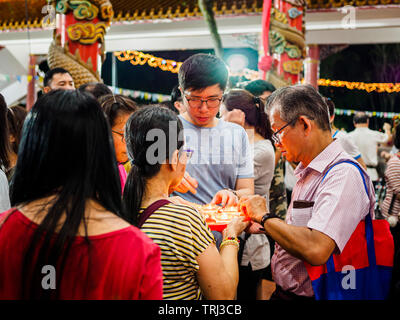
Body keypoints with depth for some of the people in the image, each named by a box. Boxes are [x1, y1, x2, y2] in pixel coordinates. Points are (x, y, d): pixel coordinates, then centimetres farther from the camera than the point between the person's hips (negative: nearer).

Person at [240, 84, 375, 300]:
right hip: (284, 291, 8)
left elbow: (316, 250, -28)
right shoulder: (307, 173, 13)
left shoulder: (344, 175, -17)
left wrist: (265, 217, -15)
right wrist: (263, 225, 6)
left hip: (307, 295, -8)